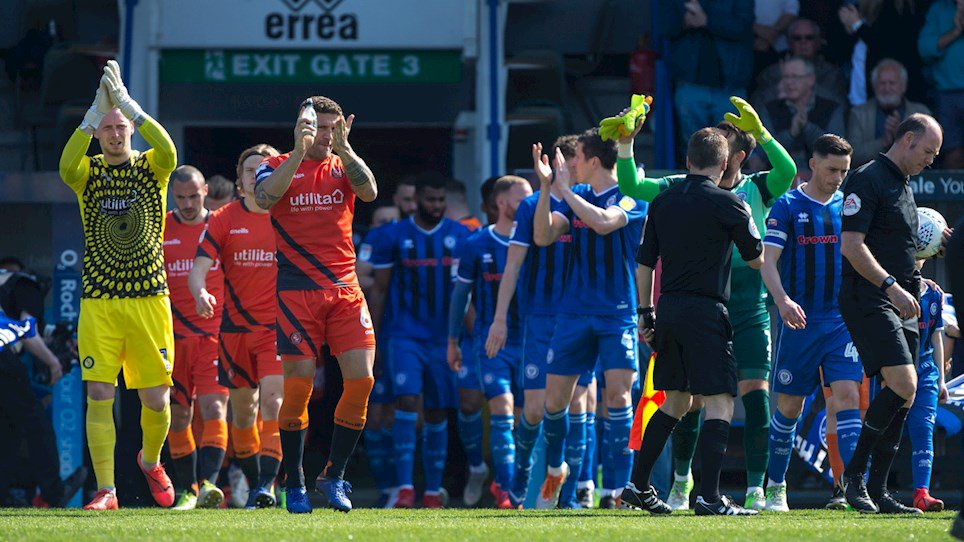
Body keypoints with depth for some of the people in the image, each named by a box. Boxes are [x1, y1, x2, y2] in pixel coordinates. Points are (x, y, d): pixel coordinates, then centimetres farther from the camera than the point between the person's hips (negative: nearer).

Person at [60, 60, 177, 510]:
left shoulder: (150, 168, 4)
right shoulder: (88, 173, 4)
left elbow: (168, 153, -21)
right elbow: (66, 167, -21)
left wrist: (126, 103, -25)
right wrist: (95, 112, -29)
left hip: (149, 300, 0)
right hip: (99, 302, 0)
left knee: (156, 399, 0)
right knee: (99, 396, -8)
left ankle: (151, 461, 30)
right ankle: (105, 490, -2)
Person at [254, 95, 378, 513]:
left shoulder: (343, 166, 11)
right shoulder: (278, 166, 4)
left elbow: (369, 192, -9)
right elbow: (264, 198, -17)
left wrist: (344, 148, -19)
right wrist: (300, 151, -22)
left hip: (345, 290, 3)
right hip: (296, 293, -3)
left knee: (361, 379, -8)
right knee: (298, 387, -7)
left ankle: (334, 476, 6)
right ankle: (294, 485, 5)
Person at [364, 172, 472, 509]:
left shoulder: (460, 236, 6)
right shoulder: (393, 237, 2)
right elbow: (379, 290, 6)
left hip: (445, 338, 2)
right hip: (406, 337, -2)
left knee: (437, 413, 6)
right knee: (407, 400, -18)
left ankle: (433, 491, 13)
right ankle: (404, 487, -20)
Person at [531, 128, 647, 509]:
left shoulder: (630, 196, -7)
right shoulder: (576, 196, 10)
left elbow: (603, 222, -26)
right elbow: (543, 236, 2)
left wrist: (564, 188, -19)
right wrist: (546, 189, -9)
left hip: (618, 313, -5)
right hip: (574, 312, 5)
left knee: (618, 395, -14)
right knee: (555, 398, 6)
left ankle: (623, 487, -11)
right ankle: (555, 469, 30)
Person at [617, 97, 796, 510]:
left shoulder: (756, 190, 1)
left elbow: (787, 172, -19)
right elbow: (633, 187, 0)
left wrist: (761, 133, -29)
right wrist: (625, 144, -12)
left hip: (749, 315, -1)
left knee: (756, 396, -9)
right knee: (689, 401, 3)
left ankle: (755, 488, -5)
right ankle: (681, 480, 23)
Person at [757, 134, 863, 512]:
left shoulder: (848, 206, 9)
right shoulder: (788, 207, -3)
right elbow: (768, 261, -9)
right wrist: (783, 300, -26)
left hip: (842, 321, 2)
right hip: (800, 322, -2)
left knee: (847, 396, -12)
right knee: (789, 406, 6)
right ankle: (775, 486, 21)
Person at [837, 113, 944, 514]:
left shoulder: (904, 187, 21)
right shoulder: (868, 180, -8)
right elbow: (851, 244, -17)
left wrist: (914, 283, 18)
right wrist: (891, 286, -22)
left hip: (899, 302, 9)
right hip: (868, 299, -9)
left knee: (902, 394, 4)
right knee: (903, 384, -21)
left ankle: (876, 491, 7)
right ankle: (854, 472, -11)